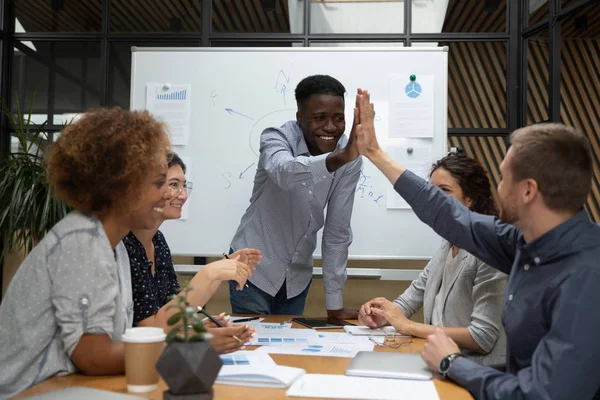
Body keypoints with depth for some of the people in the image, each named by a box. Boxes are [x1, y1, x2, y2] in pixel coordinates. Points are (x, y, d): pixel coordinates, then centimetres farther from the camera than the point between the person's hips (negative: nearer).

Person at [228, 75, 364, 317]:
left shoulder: (350, 160, -11)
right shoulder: (276, 138, -20)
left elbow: (338, 230, -6)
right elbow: (286, 173, -44)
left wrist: (335, 303, -6)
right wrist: (339, 158, -61)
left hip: (298, 274, 3)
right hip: (254, 267, -3)